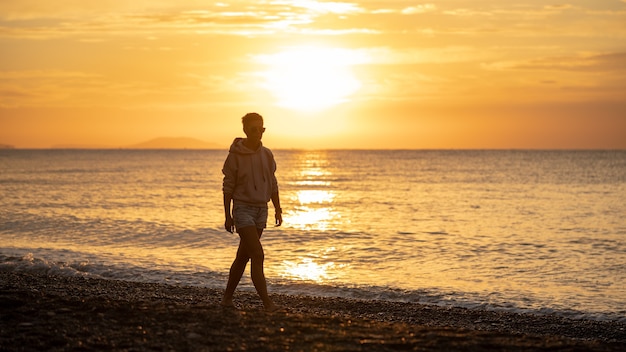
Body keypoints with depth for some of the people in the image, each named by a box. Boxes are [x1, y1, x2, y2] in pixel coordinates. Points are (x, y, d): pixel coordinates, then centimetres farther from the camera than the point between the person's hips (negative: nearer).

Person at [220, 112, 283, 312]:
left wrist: (278, 209, 9)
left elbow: (272, 184, 15)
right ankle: (267, 303, -16)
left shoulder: (267, 155, 7)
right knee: (258, 255, -15)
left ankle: (228, 297, 23)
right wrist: (227, 216, -7)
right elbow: (228, 187, -5)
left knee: (243, 256, 12)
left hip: (261, 210, 6)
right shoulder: (235, 155, -8)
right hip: (243, 208, -5)